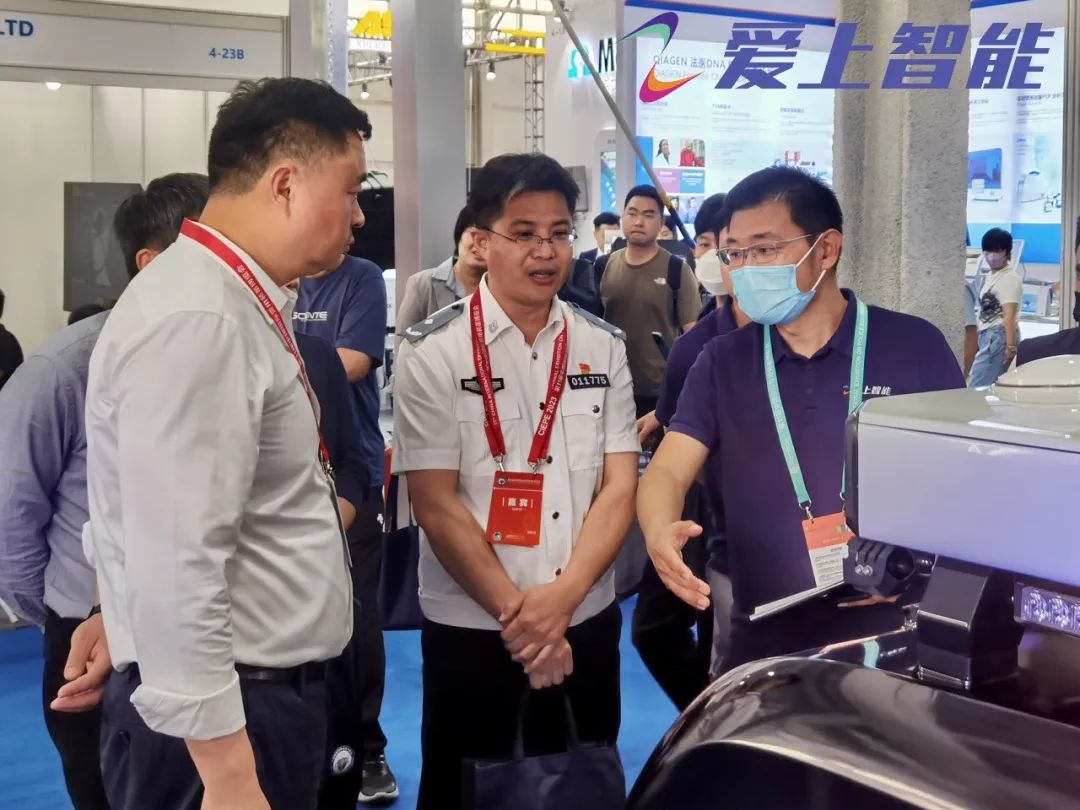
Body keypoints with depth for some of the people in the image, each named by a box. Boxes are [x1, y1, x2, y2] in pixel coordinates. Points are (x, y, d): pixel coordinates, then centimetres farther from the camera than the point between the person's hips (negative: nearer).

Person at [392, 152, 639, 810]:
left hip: (588, 621, 3)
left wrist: (561, 597, -14)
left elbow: (620, 488, -1)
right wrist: (516, 612, -14)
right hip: (471, 627, -3)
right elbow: (437, 506, -10)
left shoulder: (604, 347, 3)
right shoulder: (433, 355, -7)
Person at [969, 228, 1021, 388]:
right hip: (988, 336, 9)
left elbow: (1009, 316, -18)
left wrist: (1010, 346, -23)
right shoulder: (991, 277, 18)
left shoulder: (1009, 278, -10)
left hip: (999, 336, -9)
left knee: (977, 388, -12)